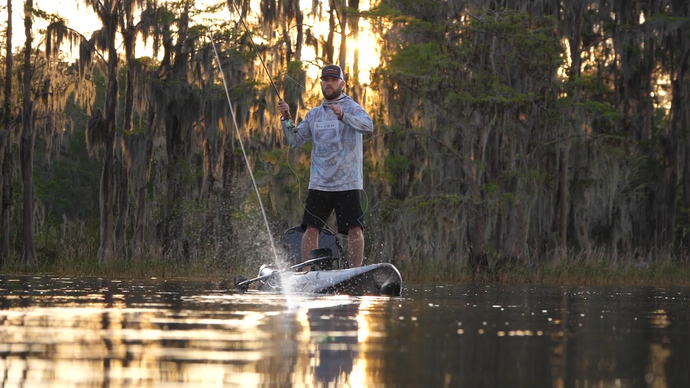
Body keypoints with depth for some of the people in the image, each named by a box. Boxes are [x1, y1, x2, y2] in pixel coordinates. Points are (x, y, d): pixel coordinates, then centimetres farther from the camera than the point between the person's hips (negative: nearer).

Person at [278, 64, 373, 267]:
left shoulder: (352, 108, 1)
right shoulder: (314, 115, 17)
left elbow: (368, 126, -19)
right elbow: (295, 141, 12)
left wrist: (343, 116, -36)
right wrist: (287, 119, -5)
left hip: (348, 183, -4)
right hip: (319, 183, 4)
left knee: (355, 230, -10)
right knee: (311, 229, -4)